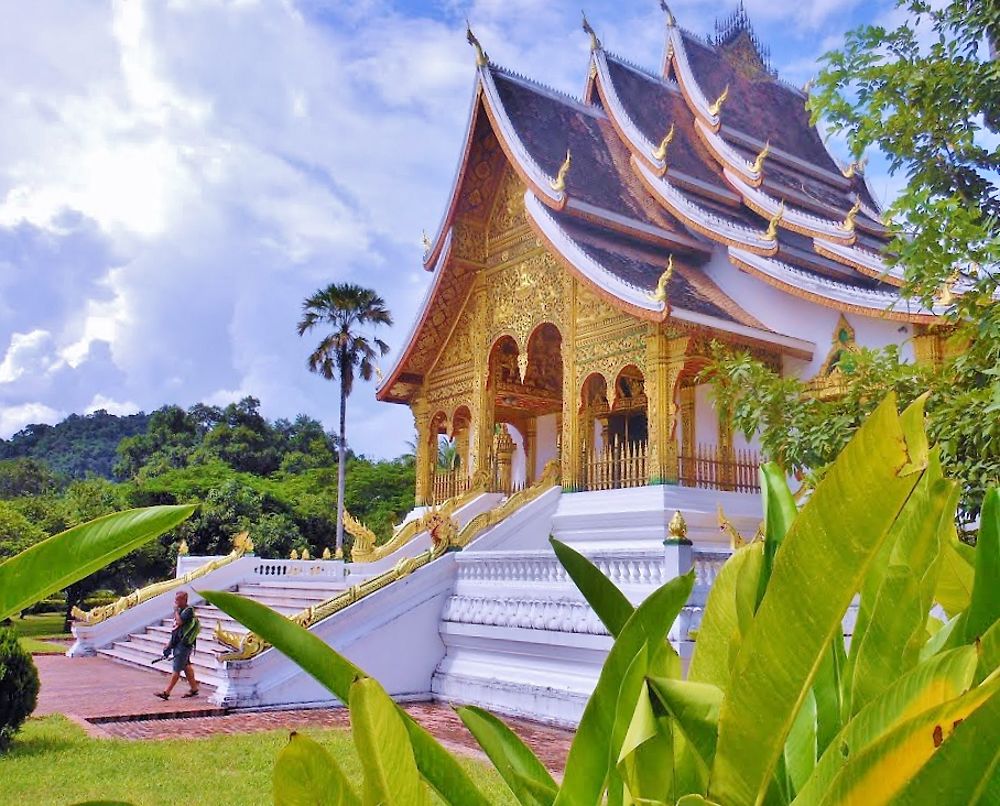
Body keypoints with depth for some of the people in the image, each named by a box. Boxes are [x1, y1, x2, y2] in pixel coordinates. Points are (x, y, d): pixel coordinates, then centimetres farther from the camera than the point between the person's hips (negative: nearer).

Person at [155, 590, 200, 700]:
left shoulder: (189, 611, -12)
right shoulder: (180, 610, 14)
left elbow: (179, 622, -27)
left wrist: (176, 610, -14)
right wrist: (169, 644, 20)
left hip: (184, 645, -9)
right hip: (177, 644, 9)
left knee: (177, 669, -5)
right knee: (186, 667, 14)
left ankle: (166, 692, -5)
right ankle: (194, 689, 22)